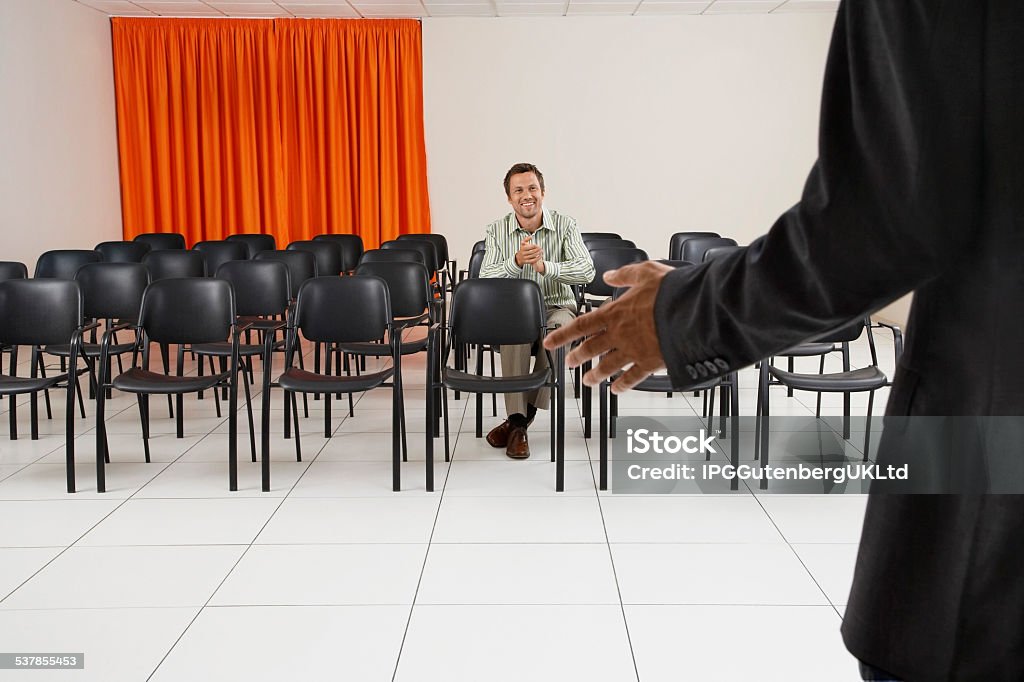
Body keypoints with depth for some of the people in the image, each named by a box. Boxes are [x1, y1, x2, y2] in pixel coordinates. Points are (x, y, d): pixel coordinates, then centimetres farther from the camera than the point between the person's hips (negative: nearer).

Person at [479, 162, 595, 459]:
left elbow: (587, 270, -16)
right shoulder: (497, 230, 1)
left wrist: (545, 266, -31)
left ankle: (524, 413, -20)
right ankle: (518, 420, -27)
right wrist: (517, 261, -30)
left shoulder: (565, 225, -3)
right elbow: (485, 279, -11)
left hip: (557, 307, 0)